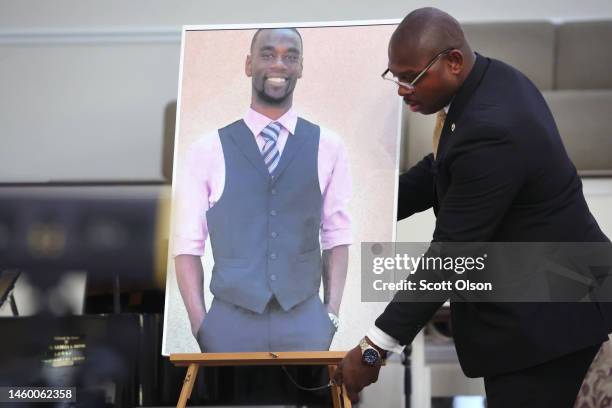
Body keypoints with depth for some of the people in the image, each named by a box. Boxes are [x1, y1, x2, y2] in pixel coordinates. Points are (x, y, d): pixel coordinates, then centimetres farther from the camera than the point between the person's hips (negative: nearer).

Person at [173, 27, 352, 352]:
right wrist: (199, 324, -6)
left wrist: (332, 313, -2)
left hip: (305, 322, 1)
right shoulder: (208, 151, 1)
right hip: (230, 323, -1)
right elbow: (188, 244, 2)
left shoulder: (327, 148, 5)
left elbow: (336, 237, 6)